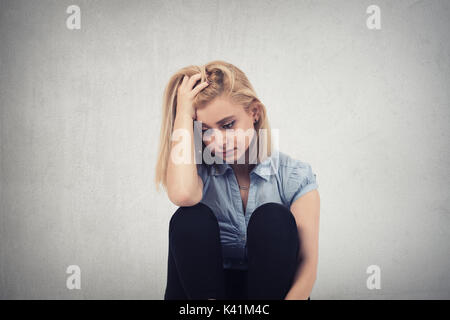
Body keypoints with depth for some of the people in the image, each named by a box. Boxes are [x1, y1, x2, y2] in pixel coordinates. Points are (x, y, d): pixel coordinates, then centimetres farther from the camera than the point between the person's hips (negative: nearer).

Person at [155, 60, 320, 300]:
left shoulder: (295, 177, -8)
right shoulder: (201, 171, -6)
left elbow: (307, 264, -13)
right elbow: (182, 195, -33)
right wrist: (183, 112, -22)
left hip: (271, 289, 0)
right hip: (209, 288, 1)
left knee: (272, 218, -26)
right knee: (190, 219, -24)